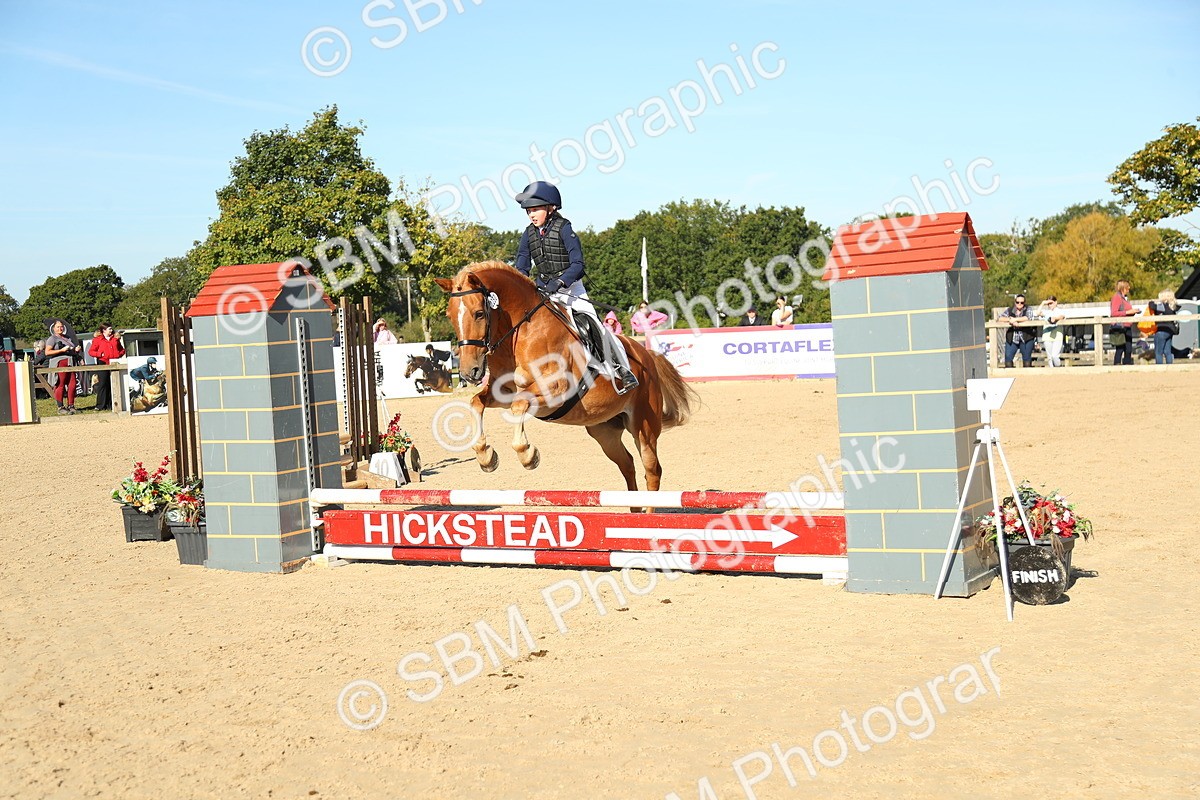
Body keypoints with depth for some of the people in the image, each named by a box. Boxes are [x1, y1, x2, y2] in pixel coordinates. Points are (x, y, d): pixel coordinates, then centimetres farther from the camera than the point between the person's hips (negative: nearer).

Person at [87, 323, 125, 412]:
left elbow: (122, 349, 24)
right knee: (103, 384, -6)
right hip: (103, 363, -4)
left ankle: (110, 405, 8)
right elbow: (90, 351, 1)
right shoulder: (97, 339, 3)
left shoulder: (115, 339, 16)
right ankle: (100, 405, -2)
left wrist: (119, 354, 3)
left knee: (112, 384, 3)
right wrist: (100, 354, -13)